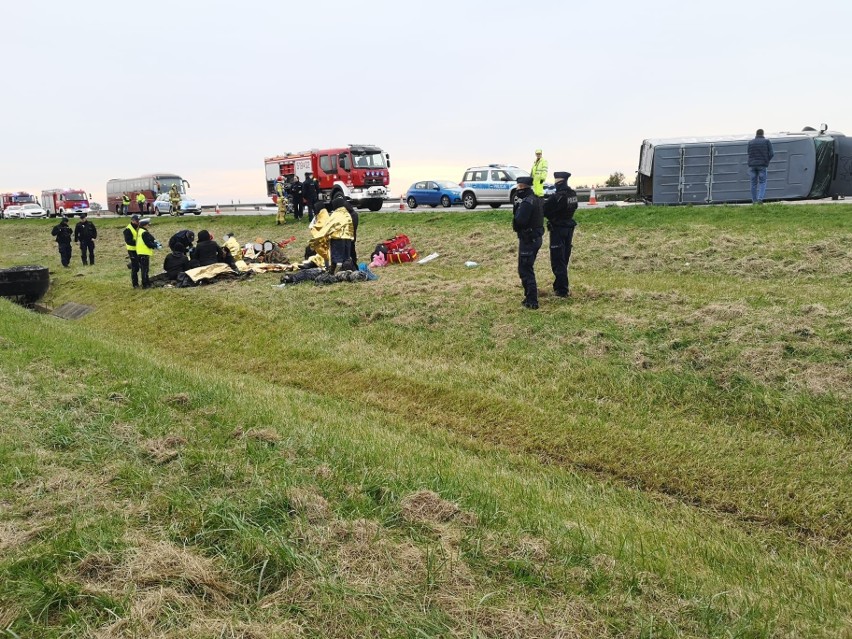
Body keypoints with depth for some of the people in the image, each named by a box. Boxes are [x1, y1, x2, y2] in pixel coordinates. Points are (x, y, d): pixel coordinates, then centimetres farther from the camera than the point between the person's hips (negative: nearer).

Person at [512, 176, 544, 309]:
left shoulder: (527, 202, -20)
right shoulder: (536, 198, 11)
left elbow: (519, 221, -26)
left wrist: (517, 205, -13)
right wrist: (518, 204, 3)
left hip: (528, 239, -10)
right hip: (536, 237, 10)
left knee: (525, 270, -6)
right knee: (528, 268, 22)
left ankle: (531, 301, -7)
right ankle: (531, 295, 33)